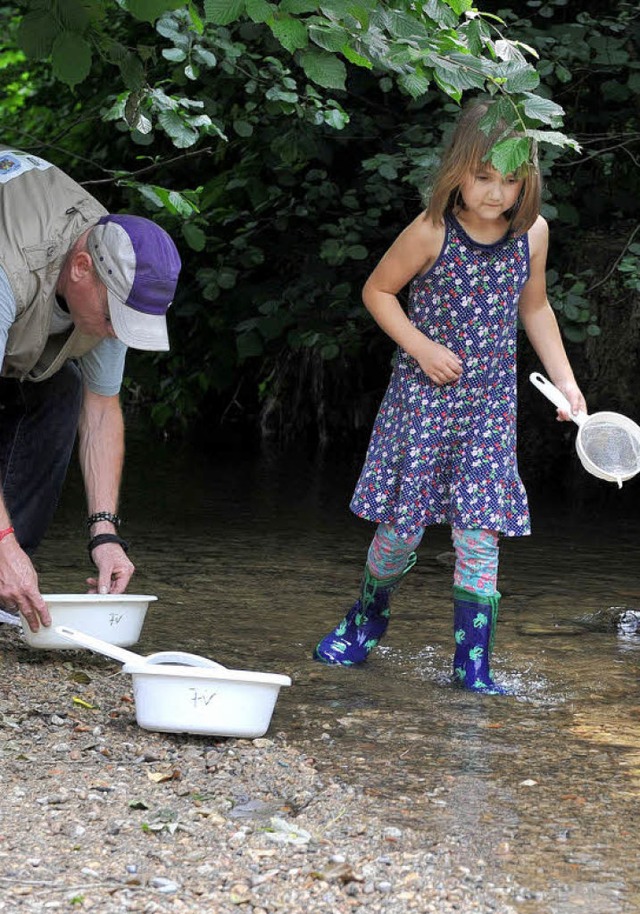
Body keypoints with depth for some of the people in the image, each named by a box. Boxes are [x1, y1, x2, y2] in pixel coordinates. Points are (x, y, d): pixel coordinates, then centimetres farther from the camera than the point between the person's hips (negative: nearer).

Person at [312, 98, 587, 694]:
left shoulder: (532, 232, 0)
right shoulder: (433, 232, -11)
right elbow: (377, 291, 0)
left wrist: (565, 381, 12)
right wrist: (420, 346, -12)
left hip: (490, 403, 2)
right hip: (421, 398, -2)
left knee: (480, 532, -5)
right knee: (401, 524, 2)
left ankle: (472, 663, 1)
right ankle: (367, 619, 31)